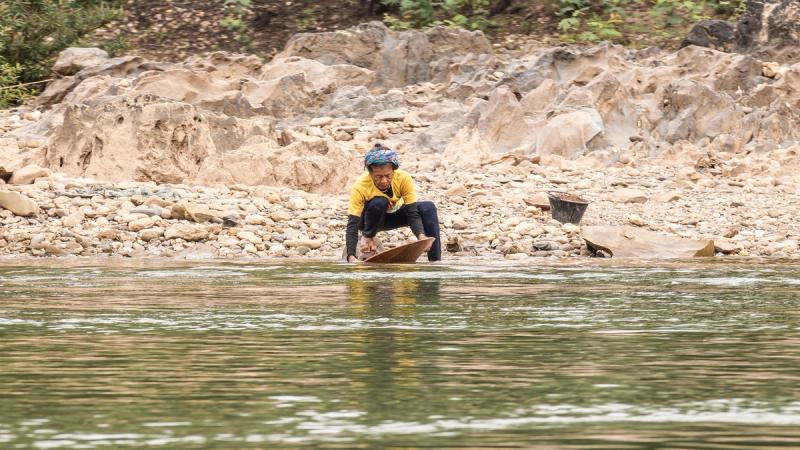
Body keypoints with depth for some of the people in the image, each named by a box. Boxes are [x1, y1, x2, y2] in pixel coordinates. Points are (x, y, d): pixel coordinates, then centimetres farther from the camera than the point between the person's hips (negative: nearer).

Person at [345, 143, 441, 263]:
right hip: (372, 220, -3)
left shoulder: (404, 179, -29)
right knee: (379, 202, -36)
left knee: (428, 208, -23)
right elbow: (352, 225, -37)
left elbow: (412, 213, -30)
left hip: (394, 215, 3)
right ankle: (368, 237, -7)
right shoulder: (359, 187, -35)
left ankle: (435, 261, -17)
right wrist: (351, 257, -51)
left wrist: (421, 236, -51)